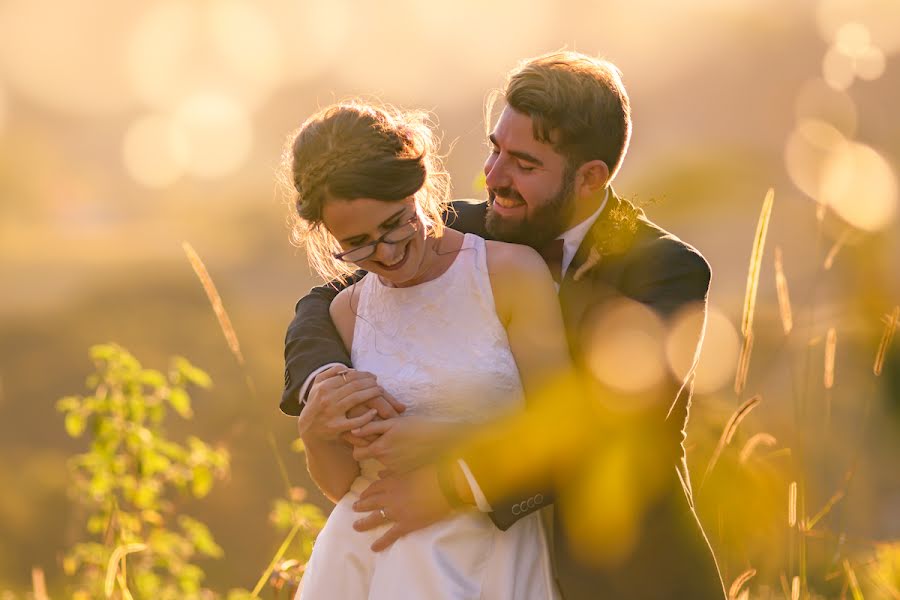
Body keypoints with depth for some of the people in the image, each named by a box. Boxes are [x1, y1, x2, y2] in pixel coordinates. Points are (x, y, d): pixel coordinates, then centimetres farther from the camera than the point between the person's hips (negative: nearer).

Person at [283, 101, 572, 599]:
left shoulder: (513, 273, -10)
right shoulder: (347, 313, 3)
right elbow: (342, 484, 8)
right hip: (367, 557, 3)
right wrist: (316, 434, -13)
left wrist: (434, 438, -15)